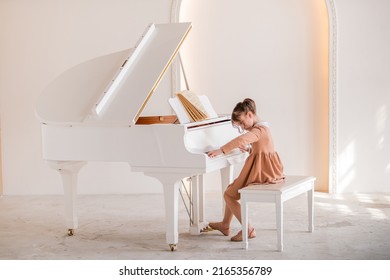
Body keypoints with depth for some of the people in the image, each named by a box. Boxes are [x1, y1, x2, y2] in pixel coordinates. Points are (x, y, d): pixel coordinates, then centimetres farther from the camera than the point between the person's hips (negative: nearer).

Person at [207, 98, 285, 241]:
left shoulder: (258, 130, -20)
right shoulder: (262, 128, 13)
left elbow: (241, 139, -39)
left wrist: (221, 150, -38)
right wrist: (248, 149, 15)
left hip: (261, 173, -10)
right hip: (265, 170, 10)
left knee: (228, 195, -3)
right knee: (231, 189, 22)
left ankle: (248, 230, -4)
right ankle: (225, 225, 33)